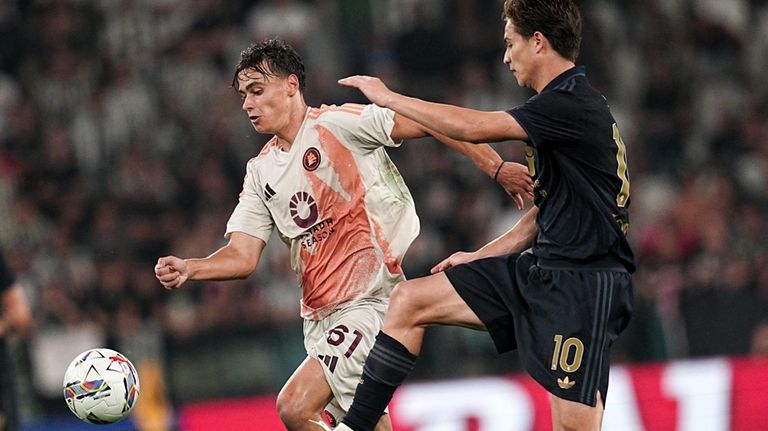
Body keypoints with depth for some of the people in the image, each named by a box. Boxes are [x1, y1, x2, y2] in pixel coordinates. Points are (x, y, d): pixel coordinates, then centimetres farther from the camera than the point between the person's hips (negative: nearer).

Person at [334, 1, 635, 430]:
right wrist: (480, 256, 17)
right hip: (539, 270, 10)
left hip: (584, 286, -10)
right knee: (410, 300, 3)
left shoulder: (575, 104, -16)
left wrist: (388, 97, -10)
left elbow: (473, 127, -22)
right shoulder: (563, 103, 15)